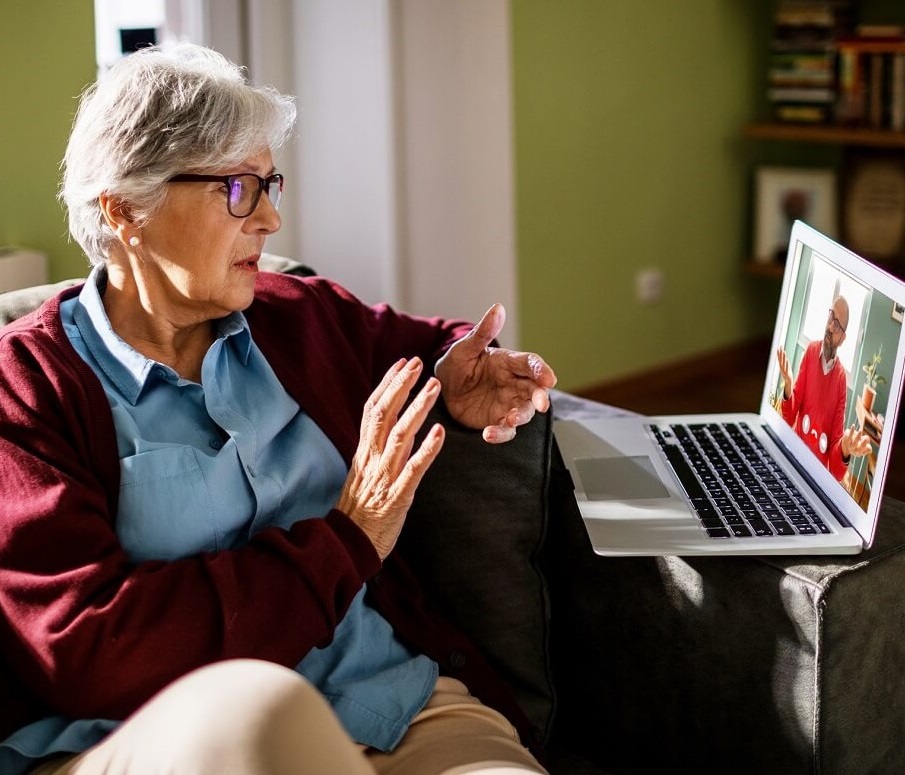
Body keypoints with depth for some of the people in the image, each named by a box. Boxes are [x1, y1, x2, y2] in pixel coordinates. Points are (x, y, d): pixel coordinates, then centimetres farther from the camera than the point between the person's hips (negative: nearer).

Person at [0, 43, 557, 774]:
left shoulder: (302, 316, 17)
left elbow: (423, 342, 39)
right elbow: (84, 650, -14)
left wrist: (455, 373, 13)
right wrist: (343, 545, -8)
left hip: (396, 705, 4)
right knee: (250, 705, -38)